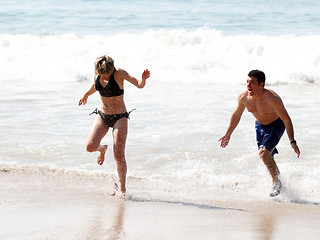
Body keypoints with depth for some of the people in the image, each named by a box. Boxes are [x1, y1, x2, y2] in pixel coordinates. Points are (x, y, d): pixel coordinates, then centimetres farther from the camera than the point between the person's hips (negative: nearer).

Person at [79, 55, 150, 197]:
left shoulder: (119, 73, -17)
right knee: (90, 146, -15)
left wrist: (143, 79, -48)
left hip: (119, 117, -4)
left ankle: (122, 188, 3)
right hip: (102, 116, 4)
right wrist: (86, 95, 38)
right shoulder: (97, 73, -3)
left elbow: (139, 85, -25)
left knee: (119, 155, -11)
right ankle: (102, 149, 23)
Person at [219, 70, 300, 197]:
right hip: (260, 126, 6)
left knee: (263, 153, -23)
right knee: (267, 157, 14)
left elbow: (286, 119, -26)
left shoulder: (272, 99, -34)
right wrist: (228, 134, 6)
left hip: (276, 125, -6)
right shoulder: (243, 97, -19)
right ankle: (278, 176, 38)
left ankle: (276, 183, -5)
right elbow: (236, 115, 1)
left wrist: (292, 141, -28)